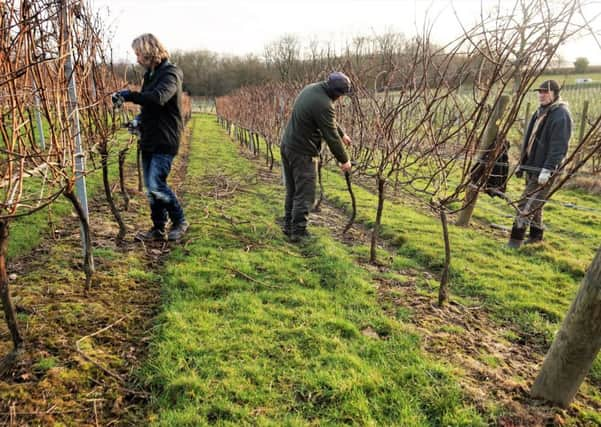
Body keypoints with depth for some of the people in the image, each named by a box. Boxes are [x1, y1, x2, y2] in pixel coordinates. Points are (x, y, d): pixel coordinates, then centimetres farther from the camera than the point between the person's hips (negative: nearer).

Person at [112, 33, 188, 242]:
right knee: (151, 187, 10)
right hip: (149, 139, 9)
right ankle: (158, 229, 20)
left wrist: (129, 95, -28)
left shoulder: (170, 74, -11)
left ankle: (180, 222, 7)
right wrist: (140, 119, 7)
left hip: (165, 140, -9)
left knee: (156, 184, -13)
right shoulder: (150, 74, 17)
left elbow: (158, 97, -30)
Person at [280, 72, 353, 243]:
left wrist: (342, 134, 25)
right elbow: (331, 137, -17)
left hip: (287, 146, 10)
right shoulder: (323, 105, -23)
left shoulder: (311, 88, 6)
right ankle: (298, 232, 8)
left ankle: (289, 226, 28)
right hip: (303, 153, -9)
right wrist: (344, 160, -4)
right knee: (304, 194, 1)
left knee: (292, 191, 18)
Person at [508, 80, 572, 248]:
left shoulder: (561, 115, -13)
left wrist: (547, 169, -25)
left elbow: (558, 146, -20)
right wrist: (522, 163, 18)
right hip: (532, 166, 9)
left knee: (526, 204, -10)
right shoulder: (540, 112, 16)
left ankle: (516, 240, -6)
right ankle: (536, 235, 28)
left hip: (543, 170, -9)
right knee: (535, 203, 16)